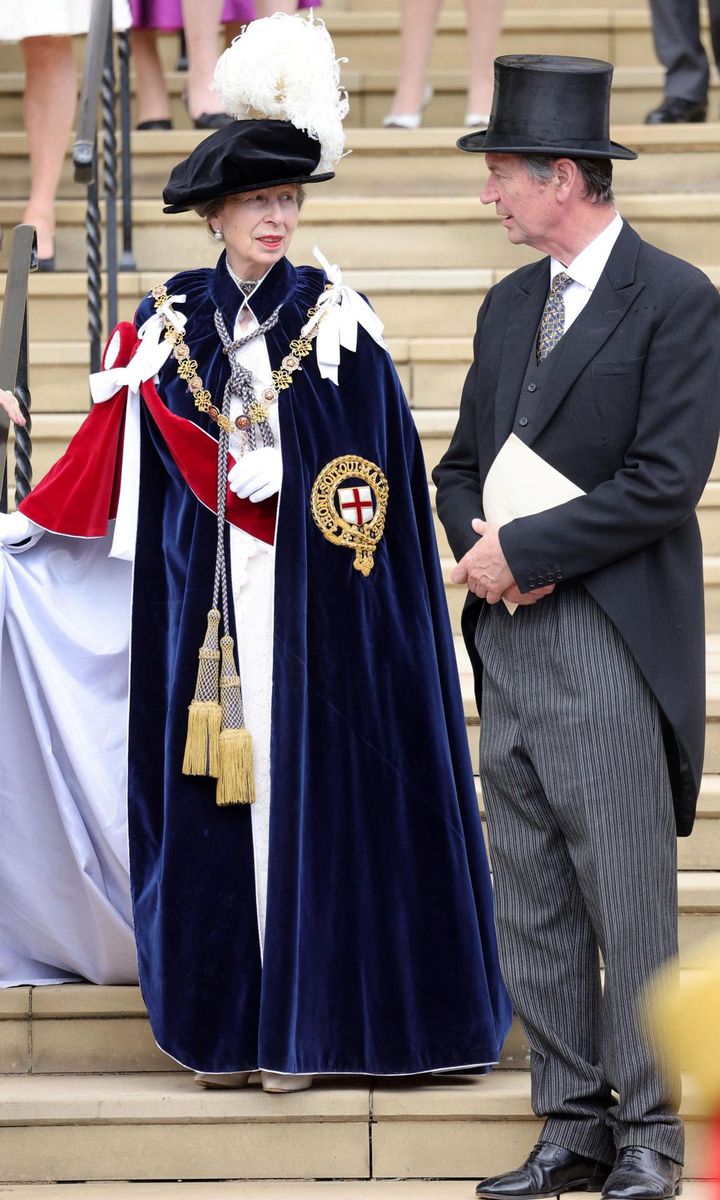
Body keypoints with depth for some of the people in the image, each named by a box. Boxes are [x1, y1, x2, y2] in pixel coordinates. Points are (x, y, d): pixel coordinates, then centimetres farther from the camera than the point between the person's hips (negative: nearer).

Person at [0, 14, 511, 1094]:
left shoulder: (334, 319, 0)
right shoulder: (168, 326, 7)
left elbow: (382, 470, -1)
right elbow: (115, 462, 11)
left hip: (309, 605, -2)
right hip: (206, 605, 2)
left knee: (303, 785, -2)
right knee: (210, 792, 3)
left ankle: (300, 1022, 3)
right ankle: (224, 1019, 10)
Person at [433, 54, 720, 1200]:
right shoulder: (510, 305, 17)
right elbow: (462, 462, 20)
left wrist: (524, 549, -12)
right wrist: (478, 545, -1)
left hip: (613, 643, -7)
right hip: (509, 635, 8)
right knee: (531, 902, 8)